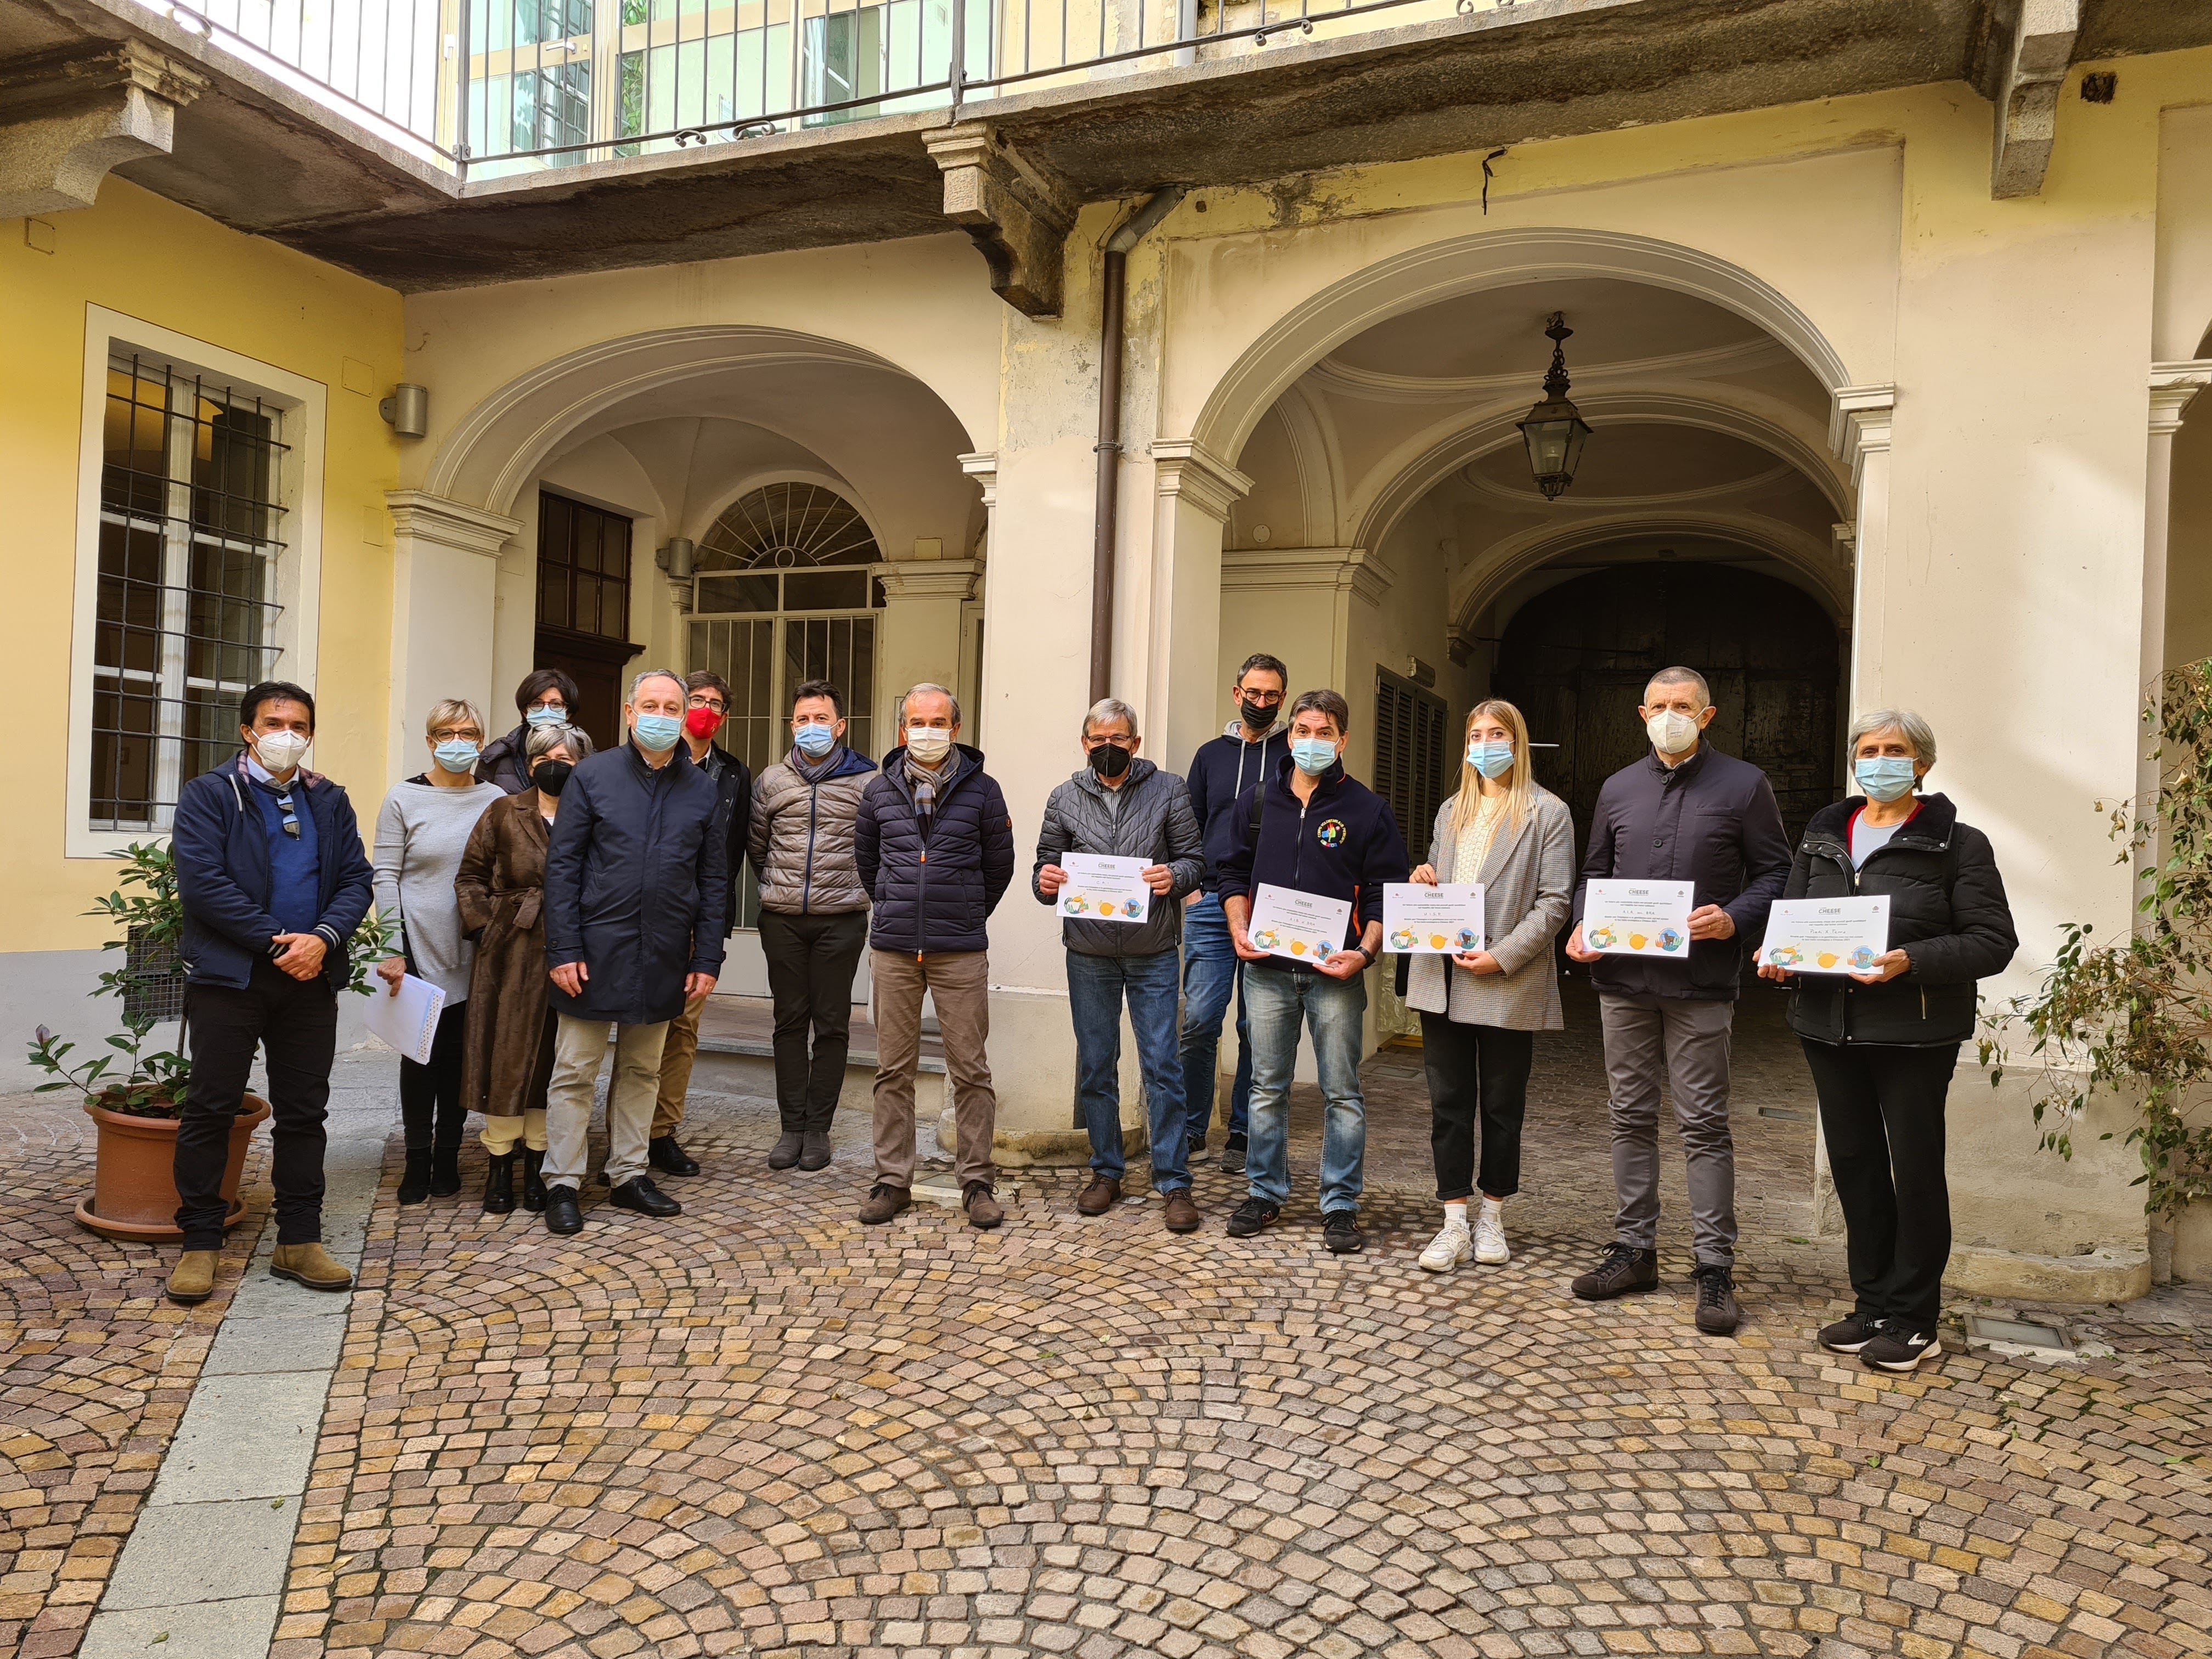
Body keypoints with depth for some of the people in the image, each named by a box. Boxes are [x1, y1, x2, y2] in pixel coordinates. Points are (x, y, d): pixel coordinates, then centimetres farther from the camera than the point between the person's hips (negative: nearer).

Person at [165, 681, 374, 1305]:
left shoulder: (330, 802, 13)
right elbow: (202, 882, -11)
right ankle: (201, 1243, 13)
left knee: (304, 1112, 8)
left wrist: (322, 938, -12)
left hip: (311, 977, 4)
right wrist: (277, 941, -16)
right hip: (229, 975, -4)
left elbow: (356, 879, 6)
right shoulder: (208, 795, 0)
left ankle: (300, 1241, 17)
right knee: (211, 1108, 1)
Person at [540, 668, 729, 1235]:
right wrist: (564, 949, -11)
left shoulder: (702, 791, 6)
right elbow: (562, 865, -4)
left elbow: (714, 882, 8)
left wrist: (707, 960, 3)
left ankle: (628, 1174, 26)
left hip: (664, 958, 3)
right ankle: (562, 1184, 14)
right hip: (596, 951, -3)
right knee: (575, 1072, 4)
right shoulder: (593, 776, -2)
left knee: (641, 1072, 14)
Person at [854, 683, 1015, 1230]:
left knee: (970, 1070, 1)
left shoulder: (981, 790, 0)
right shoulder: (880, 790, 6)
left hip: (960, 953, -2)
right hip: (893, 951, 2)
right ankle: (892, 1180, 17)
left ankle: (976, 1181, 11)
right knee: (893, 1070, 7)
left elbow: (999, 865, 10)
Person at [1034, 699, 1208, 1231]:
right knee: (1096, 1067, 10)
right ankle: (1106, 1173, 23)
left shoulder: (1168, 790, 3)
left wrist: (1174, 876, -20)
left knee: (1163, 1066, -2)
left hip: (1154, 953, -2)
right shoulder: (1064, 798, 8)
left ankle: (1174, 1182, 7)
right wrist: (1045, 881, -14)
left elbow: (1196, 860, 1)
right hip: (1089, 954, 2)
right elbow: (1046, 869, 9)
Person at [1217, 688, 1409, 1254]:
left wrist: (1364, 953, -14)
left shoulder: (1367, 809, 0)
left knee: (1342, 1092, 3)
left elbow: (1385, 893, -1)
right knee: (1268, 1086, 10)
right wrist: (1240, 931, 1)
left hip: (1335, 972, -2)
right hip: (1267, 967, 3)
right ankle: (1265, 1192, 23)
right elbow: (1235, 872, 16)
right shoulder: (1258, 801, 9)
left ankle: (1341, 1205, 13)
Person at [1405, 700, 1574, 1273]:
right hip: (1443, 976, 5)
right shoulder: (1452, 811, 16)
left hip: (1509, 984, -4)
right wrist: (1423, 881, 1)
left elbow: (1555, 902, -7)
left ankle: (1491, 1219, 22)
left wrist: (1503, 956, -16)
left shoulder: (1548, 813, -1)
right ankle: (1455, 1223, 11)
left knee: (1502, 1106, 8)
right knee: (1448, 1103, 5)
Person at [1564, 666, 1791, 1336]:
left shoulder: (1743, 785, 1)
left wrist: (1734, 918, -16)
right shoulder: (1619, 788, 12)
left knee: (1704, 1124, -1)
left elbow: (1775, 873, 1)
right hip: (1623, 979, 4)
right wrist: (1582, 925, 1)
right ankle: (1635, 1249, 21)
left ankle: (1715, 1266, 7)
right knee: (1631, 1118, 10)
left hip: (1701, 982, -4)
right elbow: (1594, 872, 18)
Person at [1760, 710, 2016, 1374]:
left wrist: (1912, 961, -23)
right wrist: (1780, 956, -4)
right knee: (1854, 1165, 11)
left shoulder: (1957, 844, -3)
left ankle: (1914, 1321, 16)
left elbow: (1993, 941, -9)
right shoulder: (1823, 835, 12)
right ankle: (1872, 1305, 25)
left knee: (1915, 1168, 3)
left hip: (1914, 1035, -5)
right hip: (1829, 1026, 5)